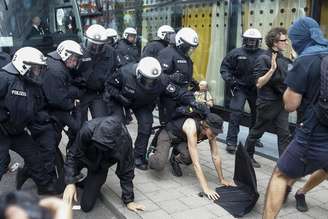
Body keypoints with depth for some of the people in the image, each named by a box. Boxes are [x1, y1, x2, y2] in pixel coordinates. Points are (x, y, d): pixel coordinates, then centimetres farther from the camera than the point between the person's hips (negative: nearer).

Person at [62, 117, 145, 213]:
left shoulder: (124, 140, -34)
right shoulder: (88, 129, -37)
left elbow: (126, 171, -20)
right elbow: (73, 155, -21)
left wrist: (129, 200, -14)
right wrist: (70, 182, -29)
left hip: (100, 168, 0)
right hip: (83, 158, 1)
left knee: (86, 206, -9)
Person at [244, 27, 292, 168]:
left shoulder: (284, 59, 7)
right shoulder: (264, 59, -13)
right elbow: (259, 83, -18)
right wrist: (272, 69, -27)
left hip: (282, 102, 6)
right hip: (268, 103, -6)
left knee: (284, 134, 3)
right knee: (257, 131, 11)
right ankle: (247, 155, 30)